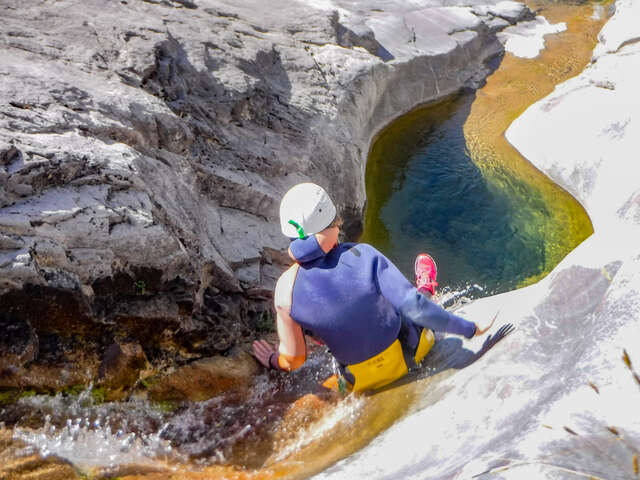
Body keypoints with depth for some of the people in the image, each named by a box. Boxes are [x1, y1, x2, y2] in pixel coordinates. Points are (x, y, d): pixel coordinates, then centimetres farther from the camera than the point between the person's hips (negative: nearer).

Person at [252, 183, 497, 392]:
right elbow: (414, 306, -28)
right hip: (409, 353, -2)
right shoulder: (362, 254, -27)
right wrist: (468, 329, -14)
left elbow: (293, 360, -14)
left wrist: (272, 360, 10)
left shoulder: (286, 288, -23)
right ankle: (426, 290, 63)